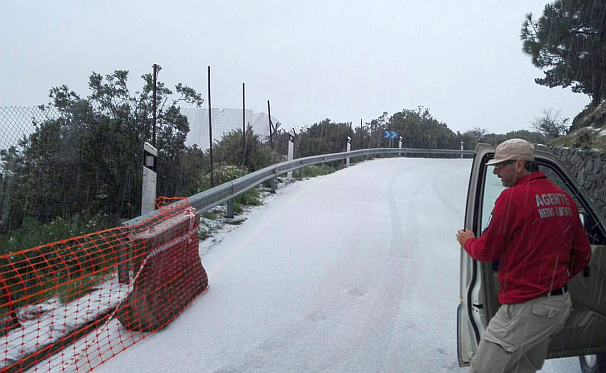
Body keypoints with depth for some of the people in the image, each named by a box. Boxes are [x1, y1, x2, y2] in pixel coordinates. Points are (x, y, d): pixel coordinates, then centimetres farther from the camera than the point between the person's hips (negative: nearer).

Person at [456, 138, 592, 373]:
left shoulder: (513, 197, -16)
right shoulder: (564, 198, 8)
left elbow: (487, 252, -9)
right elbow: (582, 254, 15)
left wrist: (468, 241, 11)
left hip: (525, 309, -9)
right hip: (561, 307, 9)